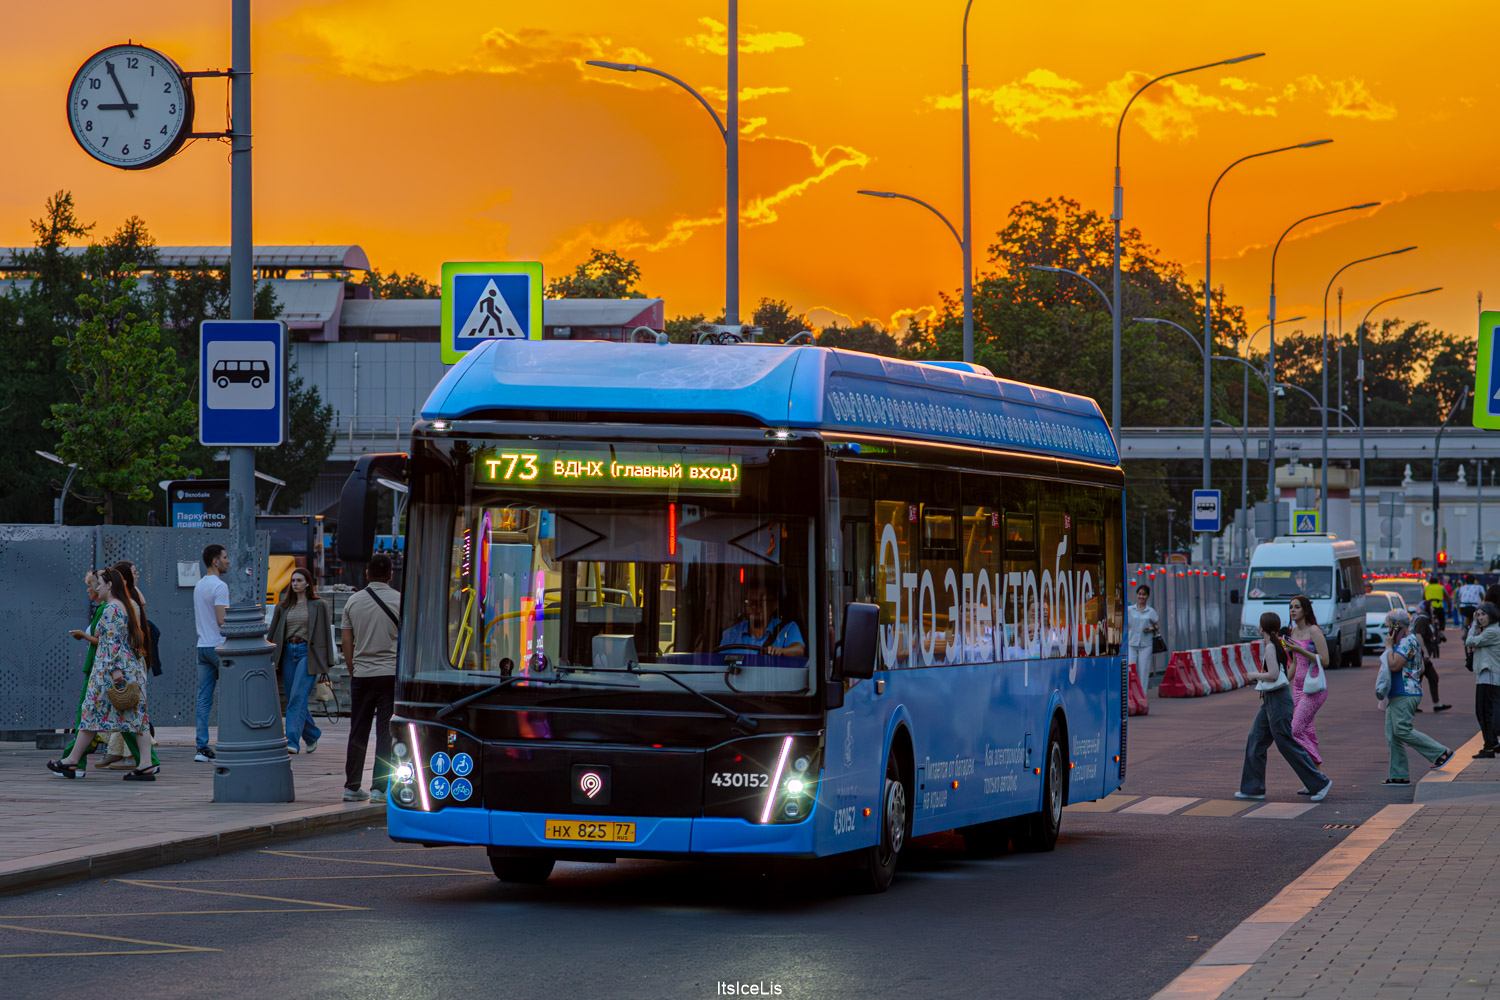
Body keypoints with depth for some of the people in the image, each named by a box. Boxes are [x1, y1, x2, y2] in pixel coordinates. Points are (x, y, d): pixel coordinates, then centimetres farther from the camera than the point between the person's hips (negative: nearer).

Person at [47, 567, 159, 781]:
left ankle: (71, 761, 7)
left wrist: (115, 669, -23)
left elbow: (113, 642, -19)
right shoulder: (129, 606, 16)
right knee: (136, 714, 2)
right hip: (134, 666, 9)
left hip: (110, 668, -9)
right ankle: (147, 765, -8)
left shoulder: (111, 609, -12)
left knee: (92, 712, 0)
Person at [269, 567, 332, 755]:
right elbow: (272, 634, 17)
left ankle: (293, 741, -20)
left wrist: (326, 662, -2)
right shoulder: (283, 607, 14)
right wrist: (269, 659, 9)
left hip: (307, 653, -5)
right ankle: (312, 736, 25)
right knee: (292, 699, 7)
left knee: (298, 698, -16)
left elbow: (325, 633, 2)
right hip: (288, 653, 5)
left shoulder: (318, 605, 3)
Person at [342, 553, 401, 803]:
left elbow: (346, 640, 8)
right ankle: (379, 787, -5)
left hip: (361, 674, 3)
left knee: (358, 733, 10)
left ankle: (352, 787, 13)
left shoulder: (354, 601, 5)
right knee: (386, 733, -1)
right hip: (391, 673, -3)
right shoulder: (399, 600, -4)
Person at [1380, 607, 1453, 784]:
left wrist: (1389, 646, -11)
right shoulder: (1403, 641, 20)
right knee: (1392, 735, 6)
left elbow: (1394, 665, -22)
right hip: (1396, 695, 11)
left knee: (1402, 730, -14)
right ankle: (1399, 775, 6)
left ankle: (1441, 752, -9)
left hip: (1404, 695, -11)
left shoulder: (1407, 641, -13)